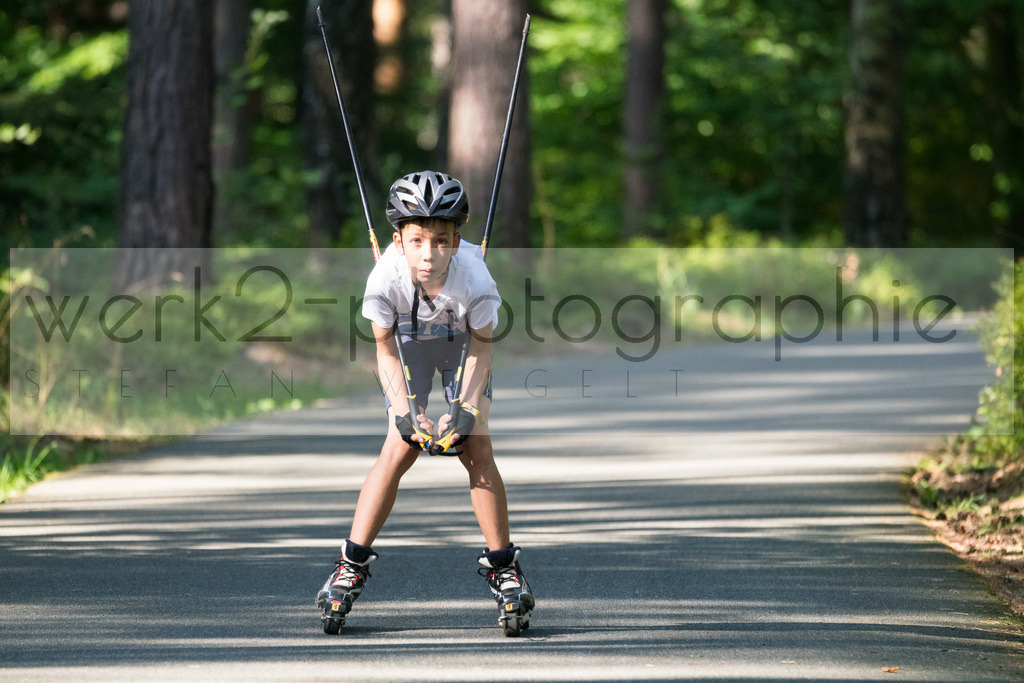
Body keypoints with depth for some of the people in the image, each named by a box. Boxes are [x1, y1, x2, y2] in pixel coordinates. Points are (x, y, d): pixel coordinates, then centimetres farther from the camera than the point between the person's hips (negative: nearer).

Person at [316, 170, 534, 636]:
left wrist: (466, 412, -28)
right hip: (408, 341, 0)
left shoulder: (474, 279, -36)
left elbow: (481, 350, -18)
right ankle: (352, 566, -4)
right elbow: (386, 352, -18)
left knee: (476, 448, -12)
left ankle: (503, 568, 0)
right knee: (401, 447, -13)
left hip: (462, 343, 0)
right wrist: (404, 413, -27)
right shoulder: (385, 279, -35)